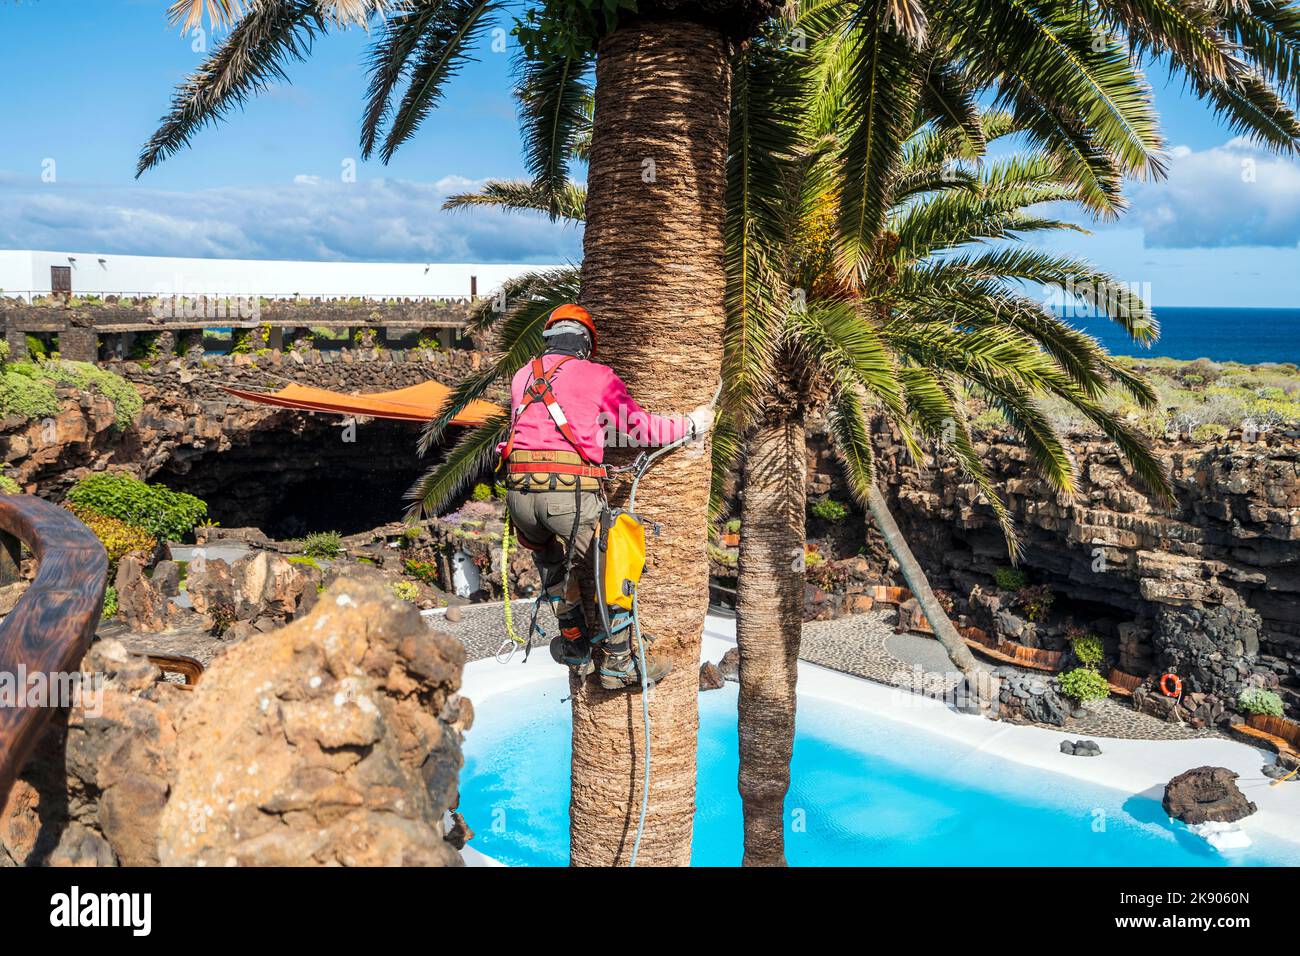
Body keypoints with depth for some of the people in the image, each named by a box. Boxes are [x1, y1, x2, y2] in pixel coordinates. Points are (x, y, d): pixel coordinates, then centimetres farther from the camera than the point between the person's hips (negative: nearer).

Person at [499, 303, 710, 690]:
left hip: (519, 491, 4)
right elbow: (639, 426, 8)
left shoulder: (522, 376, 21)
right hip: (572, 491, -4)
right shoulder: (597, 376, 9)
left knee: (551, 561, 30)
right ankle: (618, 663, 19)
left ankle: (576, 650, 34)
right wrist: (690, 424, 24)